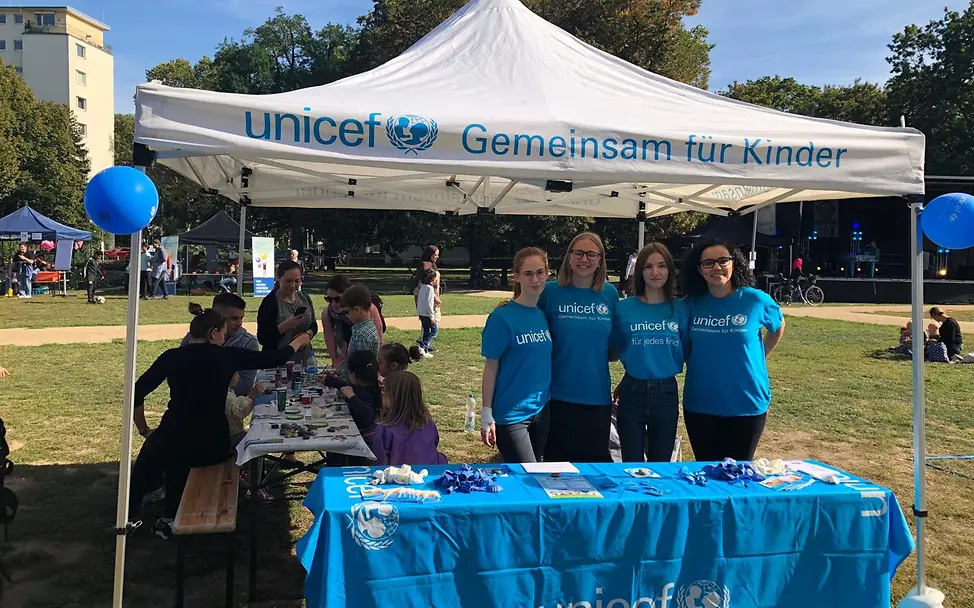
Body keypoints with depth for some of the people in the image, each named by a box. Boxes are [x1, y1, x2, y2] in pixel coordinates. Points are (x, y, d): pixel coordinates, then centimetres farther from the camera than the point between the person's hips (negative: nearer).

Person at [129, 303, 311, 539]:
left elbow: (136, 394, -3)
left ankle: (129, 517, 37)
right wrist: (298, 342, 22)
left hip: (173, 441, -1)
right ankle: (170, 519, 37)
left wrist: (144, 430, 11)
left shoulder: (171, 357, -3)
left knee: (152, 449, 34)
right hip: (213, 446, 1)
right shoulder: (226, 356, -5)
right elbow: (273, 359, 4)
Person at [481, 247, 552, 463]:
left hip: (541, 411, 6)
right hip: (511, 414, -6)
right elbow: (491, 368, -10)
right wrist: (487, 414, -11)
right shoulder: (502, 317, -12)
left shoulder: (544, 315, 5)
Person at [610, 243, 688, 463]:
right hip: (632, 392, -1)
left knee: (661, 465, 14)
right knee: (632, 467, 8)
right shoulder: (624, 308, -2)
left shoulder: (681, 310, 1)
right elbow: (616, 350, 8)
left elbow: (686, 352, 7)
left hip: (666, 393, 1)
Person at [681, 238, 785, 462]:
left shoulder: (755, 299, -7)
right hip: (699, 405, 2)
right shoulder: (692, 304, -2)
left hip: (747, 405, -2)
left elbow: (778, 327, 14)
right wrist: (697, 365, 4)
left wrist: (758, 359, 8)